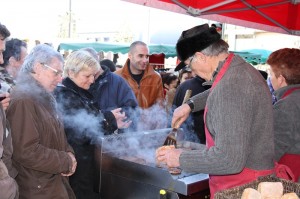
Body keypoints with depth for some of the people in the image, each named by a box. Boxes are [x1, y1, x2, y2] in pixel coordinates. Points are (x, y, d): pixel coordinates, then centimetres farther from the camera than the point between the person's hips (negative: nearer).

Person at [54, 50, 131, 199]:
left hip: (86, 161, 9)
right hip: (76, 165, -9)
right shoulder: (64, 97, -18)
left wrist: (114, 124, 5)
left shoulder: (81, 94, 11)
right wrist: (109, 118, -13)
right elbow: (80, 133, -23)